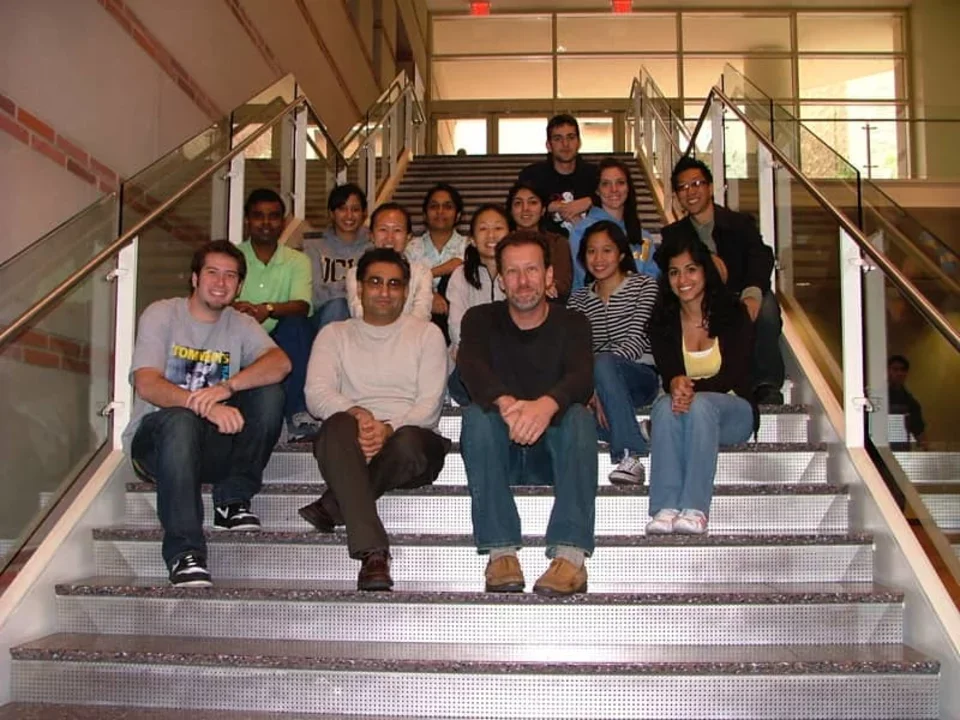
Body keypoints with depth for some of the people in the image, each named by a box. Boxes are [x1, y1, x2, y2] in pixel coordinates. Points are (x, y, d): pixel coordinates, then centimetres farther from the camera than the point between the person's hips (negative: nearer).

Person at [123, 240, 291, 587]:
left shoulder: (241, 325, 9)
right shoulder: (161, 315, 0)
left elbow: (280, 363, -13)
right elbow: (146, 385, -16)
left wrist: (227, 386, -33)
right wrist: (203, 405, -35)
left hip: (216, 443, 3)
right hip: (156, 438, -3)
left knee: (270, 393, -19)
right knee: (181, 421, -38)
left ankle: (232, 500, -16)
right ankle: (185, 553, -40)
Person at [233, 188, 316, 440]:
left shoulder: (297, 261, 11)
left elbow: (302, 306, -8)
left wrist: (269, 309, -31)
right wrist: (235, 309, -31)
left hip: (280, 344, 0)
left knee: (296, 324, -31)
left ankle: (297, 414, -32)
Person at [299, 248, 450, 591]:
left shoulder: (427, 334, 16)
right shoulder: (335, 334, 19)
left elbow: (430, 404, 3)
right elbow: (317, 393, 2)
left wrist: (389, 429, -17)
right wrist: (358, 414, -19)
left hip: (408, 436, 0)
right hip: (350, 446, 1)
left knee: (409, 443, -38)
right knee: (338, 426, -36)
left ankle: (332, 506, -20)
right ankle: (372, 553, -42)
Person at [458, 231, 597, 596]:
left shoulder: (572, 323, 1)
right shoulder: (481, 319, 2)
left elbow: (582, 379, -20)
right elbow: (471, 368, -20)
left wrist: (546, 405, -44)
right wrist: (506, 403, -43)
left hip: (554, 447, 0)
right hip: (499, 450, 0)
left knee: (579, 415, -30)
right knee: (476, 415, -30)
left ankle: (570, 553, -38)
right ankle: (500, 551, -34)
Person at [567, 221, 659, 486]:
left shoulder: (645, 286, 5)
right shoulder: (578, 299, 15)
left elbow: (637, 341, -10)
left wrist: (595, 366, -26)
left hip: (641, 377, -2)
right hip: (597, 382, 3)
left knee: (603, 363, -37)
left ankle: (629, 455, -37)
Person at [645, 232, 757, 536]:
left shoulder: (733, 314, -2)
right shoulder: (662, 322, 4)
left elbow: (735, 375, -12)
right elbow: (669, 375, -8)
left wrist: (694, 388, -31)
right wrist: (676, 385, -34)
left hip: (732, 411, -1)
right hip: (686, 411, 2)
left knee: (701, 405, -35)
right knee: (665, 406, -33)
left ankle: (695, 509, -43)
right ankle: (665, 508, -43)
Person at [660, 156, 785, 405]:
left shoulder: (740, 223, 9)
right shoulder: (673, 235, 16)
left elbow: (760, 257, -10)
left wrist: (752, 293, -33)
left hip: (742, 302, 0)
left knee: (765, 304, -35)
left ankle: (767, 385, -19)